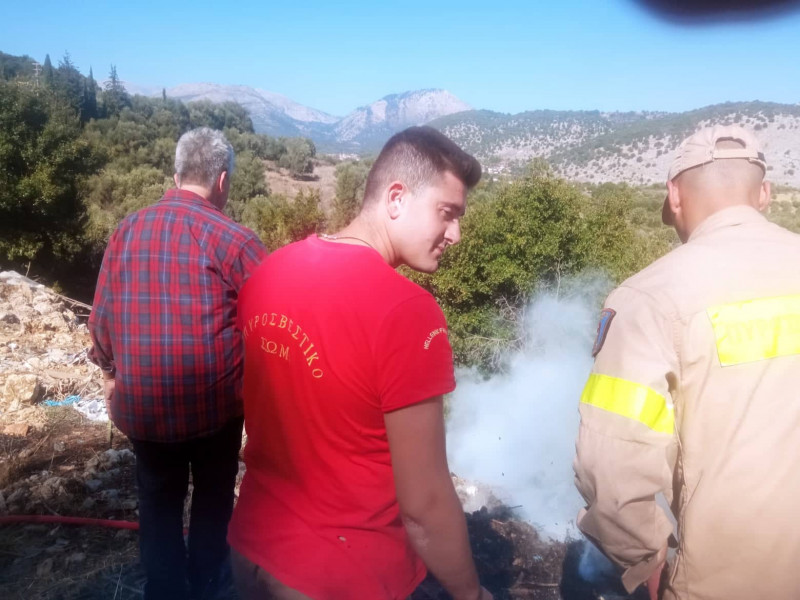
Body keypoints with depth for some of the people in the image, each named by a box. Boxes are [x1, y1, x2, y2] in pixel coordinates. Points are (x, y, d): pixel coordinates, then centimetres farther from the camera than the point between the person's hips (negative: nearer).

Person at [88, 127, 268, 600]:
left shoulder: (127, 230, -2)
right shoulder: (231, 237, -15)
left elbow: (101, 318, 3)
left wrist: (112, 373, 19)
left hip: (141, 402, 3)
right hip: (214, 401, -2)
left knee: (158, 500, 22)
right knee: (213, 498, 21)